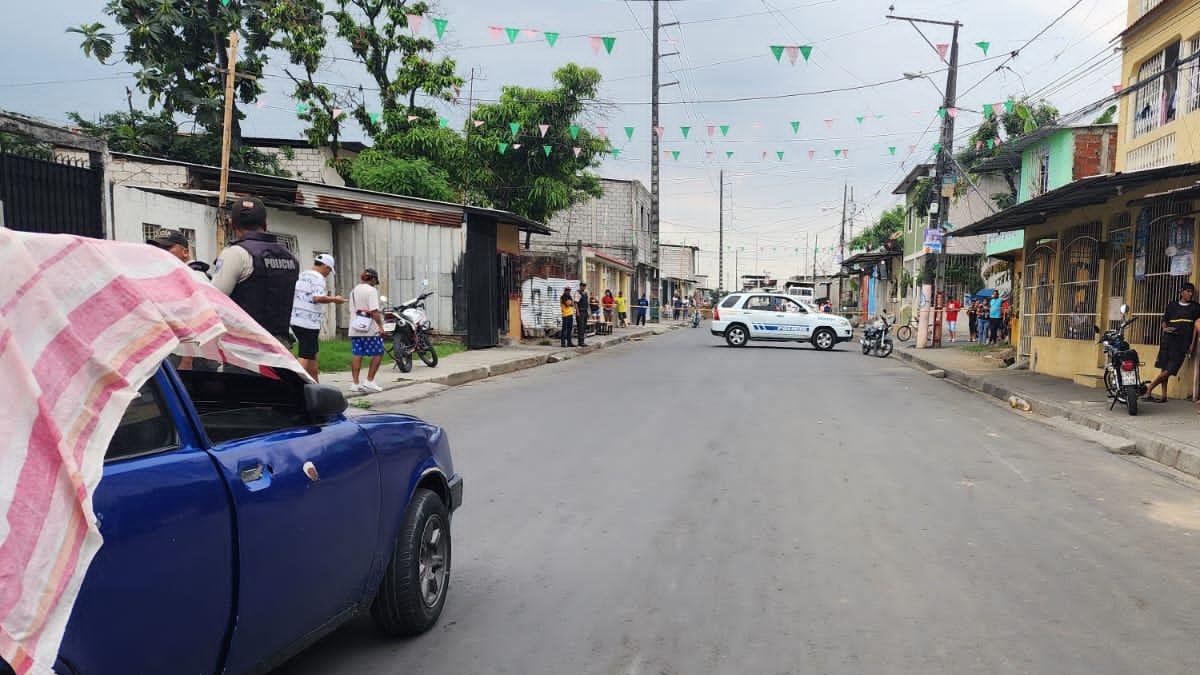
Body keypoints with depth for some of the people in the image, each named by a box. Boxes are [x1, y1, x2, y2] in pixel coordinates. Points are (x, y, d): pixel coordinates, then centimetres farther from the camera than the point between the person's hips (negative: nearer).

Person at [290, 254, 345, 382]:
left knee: (312, 352, 19)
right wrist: (333, 299, -10)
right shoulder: (318, 278, -11)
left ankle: (315, 383, 27)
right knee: (305, 355, -8)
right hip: (309, 322, -9)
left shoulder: (301, 275, 17)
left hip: (296, 320, 9)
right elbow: (317, 298, -24)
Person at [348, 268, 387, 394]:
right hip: (370, 329, -7)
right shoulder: (371, 290, -8)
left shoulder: (354, 291, 16)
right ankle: (369, 382, -2)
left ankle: (355, 384, 5)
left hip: (355, 329, 8)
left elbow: (351, 310, 19)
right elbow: (374, 311, -16)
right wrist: (380, 325, -14)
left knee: (356, 355, 6)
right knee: (378, 354, 2)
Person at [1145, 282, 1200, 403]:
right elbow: (1164, 321, 17)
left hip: (1183, 343, -2)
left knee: (1169, 370, -10)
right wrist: (1165, 328, -6)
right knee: (1164, 369, 1)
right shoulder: (1171, 306, 11)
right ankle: (1164, 396, 8)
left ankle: (1149, 390, -4)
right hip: (1169, 340, 2)